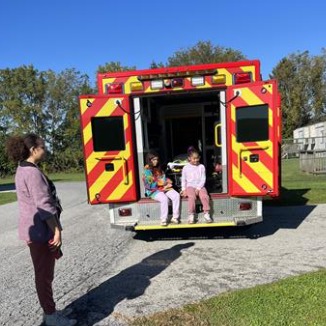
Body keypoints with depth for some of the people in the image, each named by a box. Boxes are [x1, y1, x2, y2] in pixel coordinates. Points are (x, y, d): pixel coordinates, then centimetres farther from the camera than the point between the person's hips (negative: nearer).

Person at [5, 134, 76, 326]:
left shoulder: (23, 170, 12)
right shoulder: (32, 173, -20)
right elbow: (44, 205, -24)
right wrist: (57, 230, -20)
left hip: (35, 229, 10)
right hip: (41, 231, -10)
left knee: (43, 273, 19)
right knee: (45, 274, 2)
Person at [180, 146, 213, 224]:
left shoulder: (201, 167, 6)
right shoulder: (186, 168, 6)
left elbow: (203, 179, 2)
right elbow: (183, 180, 12)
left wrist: (198, 188, -10)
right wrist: (183, 189, 0)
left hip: (200, 186, 1)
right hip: (190, 186, -1)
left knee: (205, 196, -27)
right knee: (192, 197, -31)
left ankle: (206, 214, -15)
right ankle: (191, 215, -23)